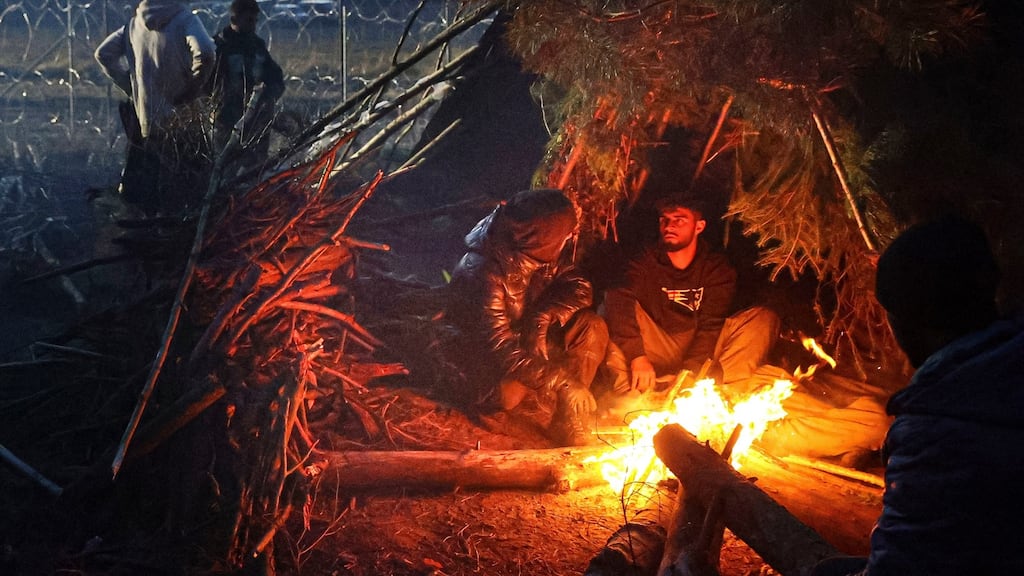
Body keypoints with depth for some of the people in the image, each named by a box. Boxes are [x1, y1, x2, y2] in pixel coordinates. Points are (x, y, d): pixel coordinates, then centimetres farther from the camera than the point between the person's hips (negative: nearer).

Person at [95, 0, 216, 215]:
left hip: (142, 117, 5)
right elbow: (205, 53, -27)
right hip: (179, 120, -5)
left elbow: (103, 53, 10)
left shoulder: (135, 22, 8)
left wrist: (130, 85, 10)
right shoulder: (184, 19, -11)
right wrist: (193, 90, -13)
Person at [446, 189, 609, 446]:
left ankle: (569, 424, -13)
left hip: (527, 337, 7)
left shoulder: (540, 255, -11)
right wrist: (563, 383, -40)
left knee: (592, 327, -16)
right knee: (509, 394, -38)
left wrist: (544, 316, -27)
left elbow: (579, 287, -7)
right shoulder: (482, 272, -33)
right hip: (482, 355, -7)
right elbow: (500, 347, -37)